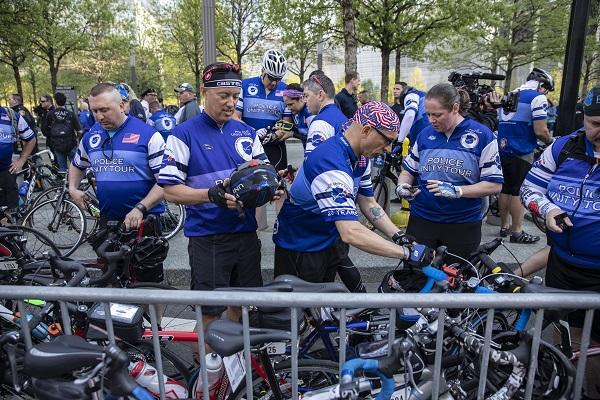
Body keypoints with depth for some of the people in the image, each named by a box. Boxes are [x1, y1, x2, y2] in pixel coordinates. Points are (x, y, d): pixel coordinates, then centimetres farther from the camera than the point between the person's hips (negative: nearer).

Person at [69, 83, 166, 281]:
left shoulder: (148, 134, -11)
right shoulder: (91, 136, 8)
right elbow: (77, 165, 27)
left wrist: (140, 208, -23)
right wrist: (73, 188, 8)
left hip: (144, 219, -5)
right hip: (107, 219, 5)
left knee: (149, 279, 6)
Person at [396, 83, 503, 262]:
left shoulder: (482, 136, -6)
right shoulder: (425, 134, 5)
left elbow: (494, 184, -8)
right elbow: (408, 170, 14)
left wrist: (457, 191, -21)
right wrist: (402, 187, -8)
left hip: (464, 225, -2)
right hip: (421, 220, 2)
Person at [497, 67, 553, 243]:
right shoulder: (538, 98, -7)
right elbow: (540, 131, -14)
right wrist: (550, 141, 4)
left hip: (502, 150, 7)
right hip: (521, 153, -7)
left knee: (505, 189, 14)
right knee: (518, 192, -1)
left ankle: (504, 226, 22)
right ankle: (517, 232, 6)